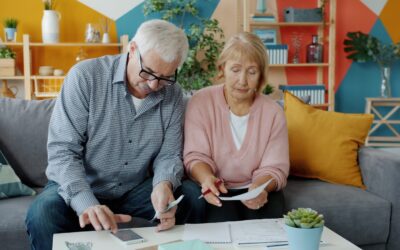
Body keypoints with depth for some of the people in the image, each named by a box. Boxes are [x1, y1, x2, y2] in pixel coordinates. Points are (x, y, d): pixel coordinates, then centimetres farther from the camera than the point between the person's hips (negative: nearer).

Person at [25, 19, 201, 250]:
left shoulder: (173, 95, -3)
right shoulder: (85, 77, -17)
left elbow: (169, 154, -2)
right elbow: (63, 150, -21)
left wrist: (164, 184, -27)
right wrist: (88, 205, -37)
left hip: (135, 189, 4)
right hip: (77, 188, -3)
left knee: (193, 200, -17)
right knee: (43, 214, -33)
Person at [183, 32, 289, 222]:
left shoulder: (273, 112, -3)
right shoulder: (201, 102, -6)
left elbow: (275, 168, -6)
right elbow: (196, 155, -8)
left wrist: (260, 186, -31)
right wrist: (207, 178, -33)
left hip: (258, 190, 2)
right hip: (215, 191, -1)